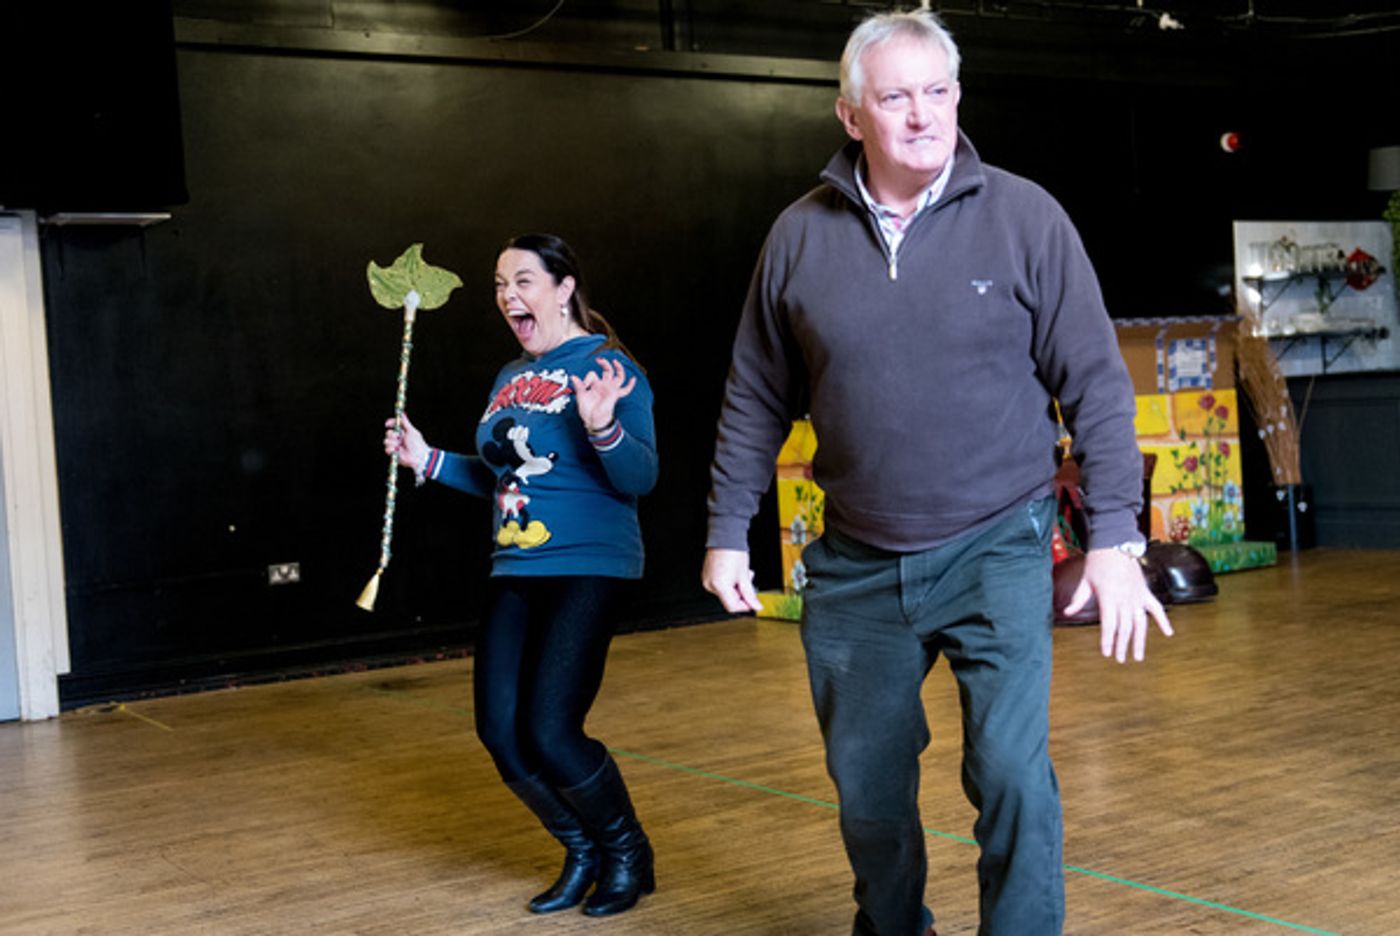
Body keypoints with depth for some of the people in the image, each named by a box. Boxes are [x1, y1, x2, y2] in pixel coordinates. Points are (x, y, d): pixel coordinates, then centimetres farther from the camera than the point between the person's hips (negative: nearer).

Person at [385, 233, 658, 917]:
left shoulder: (606, 368, -8)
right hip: (514, 572, 8)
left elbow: (640, 478, -15)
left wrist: (601, 428, -32)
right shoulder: (510, 378, 14)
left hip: (587, 571, -7)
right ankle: (582, 853, 26)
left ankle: (628, 854, 14)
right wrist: (428, 461, 15)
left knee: (550, 733, -13)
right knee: (499, 732, 3)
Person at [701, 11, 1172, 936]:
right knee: (866, 783, 14)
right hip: (855, 565, 3)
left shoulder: (1024, 216, -7)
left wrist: (1115, 537, -9)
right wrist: (728, 531, 9)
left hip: (996, 548, -3)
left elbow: (1097, 383, -5)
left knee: (1012, 770, -13)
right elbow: (757, 399, 8)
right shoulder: (800, 234, 0)